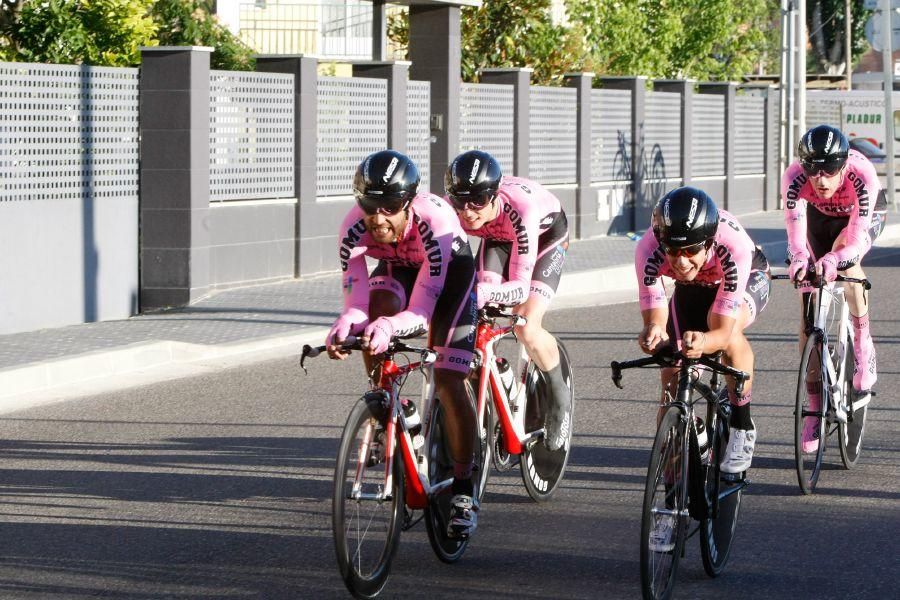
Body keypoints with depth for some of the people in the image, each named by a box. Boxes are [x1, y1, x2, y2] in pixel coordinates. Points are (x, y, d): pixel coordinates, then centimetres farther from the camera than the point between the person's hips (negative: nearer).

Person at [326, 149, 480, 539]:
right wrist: (344, 327, -55)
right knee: (378, 309, -32)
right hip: (397, 267, 3)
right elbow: (356, 302, -31)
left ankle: (464, 490, -2)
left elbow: (422, 311, -42)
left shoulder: (435, 222, -41)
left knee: (448, 382, -14)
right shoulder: (354, 229, -32)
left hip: (450, 269, -3)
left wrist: (388, 328, -62)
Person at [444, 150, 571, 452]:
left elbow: (521, 287, -43)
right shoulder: (453, 209, -32)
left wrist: (484, 293, -62)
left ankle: (559, 395, 5)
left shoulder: (520, 207, -44)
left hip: (546, 234, -4)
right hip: (497, 237, 4)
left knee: (526, 328, -21)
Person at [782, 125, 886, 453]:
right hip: (819, 215, 2)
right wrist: (799, 259, -61)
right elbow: (796, 235, -40)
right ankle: (815, 407, -1)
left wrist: (833, 260, -59)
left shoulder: (862, 174, -39)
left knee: (844, 255, -34)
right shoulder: (794, 179, -35)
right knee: (808, 302, -8)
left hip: (865, 213, -2)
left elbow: (856, 240, -41)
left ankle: (864, 349, -15)